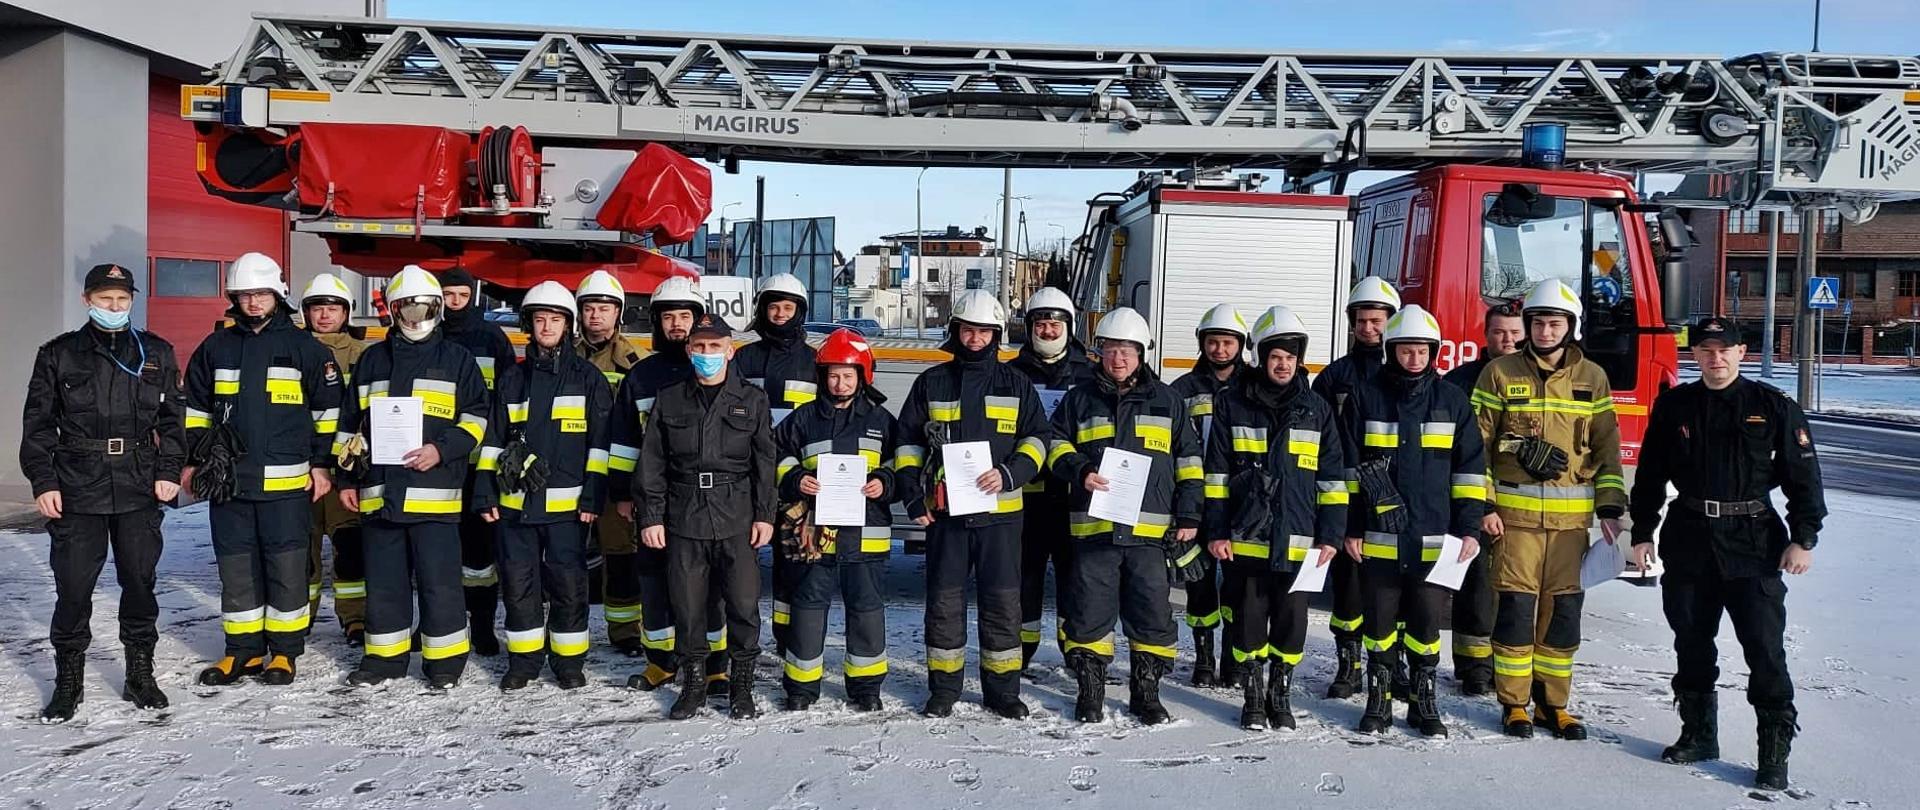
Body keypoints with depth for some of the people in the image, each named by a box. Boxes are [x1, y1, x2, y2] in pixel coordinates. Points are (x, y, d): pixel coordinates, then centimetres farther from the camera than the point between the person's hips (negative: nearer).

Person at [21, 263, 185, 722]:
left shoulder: (156, 353, 9)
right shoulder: (58, 355, 6)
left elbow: (171, 418, 10)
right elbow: (37, 424, 6)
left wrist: (169, 471, 0)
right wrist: (43, 482, -3)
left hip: (140, 491, 1)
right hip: (76, 492, -1)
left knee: (140, 582, 6)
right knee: (73, 588, 0)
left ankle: (140, 675, 18)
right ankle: (68, 682, 14)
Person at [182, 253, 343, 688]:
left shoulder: (304, 347, 1)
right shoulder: (216, 347, 10)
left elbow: (329, 409, 3)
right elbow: (195, 410, 18)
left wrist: (322, 465, 0)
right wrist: (193, 461, 13)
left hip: (286, 481, -3)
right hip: (228, 480, 3)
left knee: (286, 568, 2)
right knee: (236, 569, 9)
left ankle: (285, 650, 12)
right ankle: (243, 649, 19)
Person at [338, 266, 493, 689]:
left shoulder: (457, 358, 5)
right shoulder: (372, 360, 15)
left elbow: (478, 416, 3)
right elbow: (350, 423, 19)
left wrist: (442, 450, -11)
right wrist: (347, 476, 15)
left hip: (434, 493, -3)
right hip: (379, 491, 4)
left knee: (439, 581, -2)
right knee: (384, 581, 9)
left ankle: (446, 658, 9)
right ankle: (385, 655, 21)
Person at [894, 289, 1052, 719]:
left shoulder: (1016, 384, 8)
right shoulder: (932, 383, 8)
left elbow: (1038, 438, 7)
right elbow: (908, 441, 11)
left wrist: (1009, 474, -10)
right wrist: (913, 496, 2)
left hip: (1000, 511, 0)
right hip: (945, 510, 0)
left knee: (1003, 602, 4)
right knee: (944, 601, 5)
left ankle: (1002, 688, 15)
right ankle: (943, 688, 16)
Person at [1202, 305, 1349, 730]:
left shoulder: (1316, 409, 7)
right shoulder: (1231, 404, 2)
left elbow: (1332, 479, 8)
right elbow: (1216, 474, 3)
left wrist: (1330, 535, 2)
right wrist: (1216, 531, -2)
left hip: (1298, 542, 1)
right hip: (1245, 539, -1)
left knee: (1292, 622, 5)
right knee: (1249, 622, 7)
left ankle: (1280, 693, 22)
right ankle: (1252, 696, 21)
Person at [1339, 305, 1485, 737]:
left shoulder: (1452, 400, 5)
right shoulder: (1365, 397, 2)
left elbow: (1470, 467, 7)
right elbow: (1348, 466, 4)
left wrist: (1469, 528, 1)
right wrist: (1351, 527, 0)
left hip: (1434, 539, 1)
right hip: (1379, 537, 0)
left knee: (1426, 622, 7)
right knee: (1381, 622, 7)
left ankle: (1424, 702, 21)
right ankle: (1378, 701, 20)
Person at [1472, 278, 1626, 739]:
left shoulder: (1592, 378, 8)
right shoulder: (1501, 374, 0)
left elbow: (1607, 446, 10)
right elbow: (1476, 443, -1)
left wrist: (1610, 507, 3)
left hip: (1571, 515, 3)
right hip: (1515, 511, -2)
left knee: (1564, 610, 7)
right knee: (1516, 607, -2)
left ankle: (1552, 703, 20)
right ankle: (1514, 704, 11)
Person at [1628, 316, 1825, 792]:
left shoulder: (1774, 408, -1)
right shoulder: (1673, 407, 6)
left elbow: (1803, 476, -1)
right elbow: (1650, 474, 11)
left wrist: (1803, 539, -8)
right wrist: (1642, 533, 9)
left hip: (1754, 543, -3)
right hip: (1688, 539, 3)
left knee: (1765, 648, -5)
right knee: (1692, 643, 11)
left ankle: (1775, 751, 4)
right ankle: (1699, 734, 25)